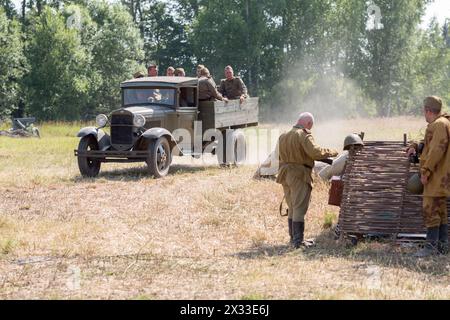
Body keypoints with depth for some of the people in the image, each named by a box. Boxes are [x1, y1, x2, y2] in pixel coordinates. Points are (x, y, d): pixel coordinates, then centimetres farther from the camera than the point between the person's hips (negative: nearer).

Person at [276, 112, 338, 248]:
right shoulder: (304, 135, -12)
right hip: (299, 176, -8)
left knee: (292, 208, 17)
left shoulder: (283, 136, 12)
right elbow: (315, 152, -23)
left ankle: (293, 238, 23)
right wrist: (331, 152, -11)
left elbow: (283, 156, 14)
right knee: (299, 209, -5)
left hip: (285, 174, 8)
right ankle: (298, 241, -7)